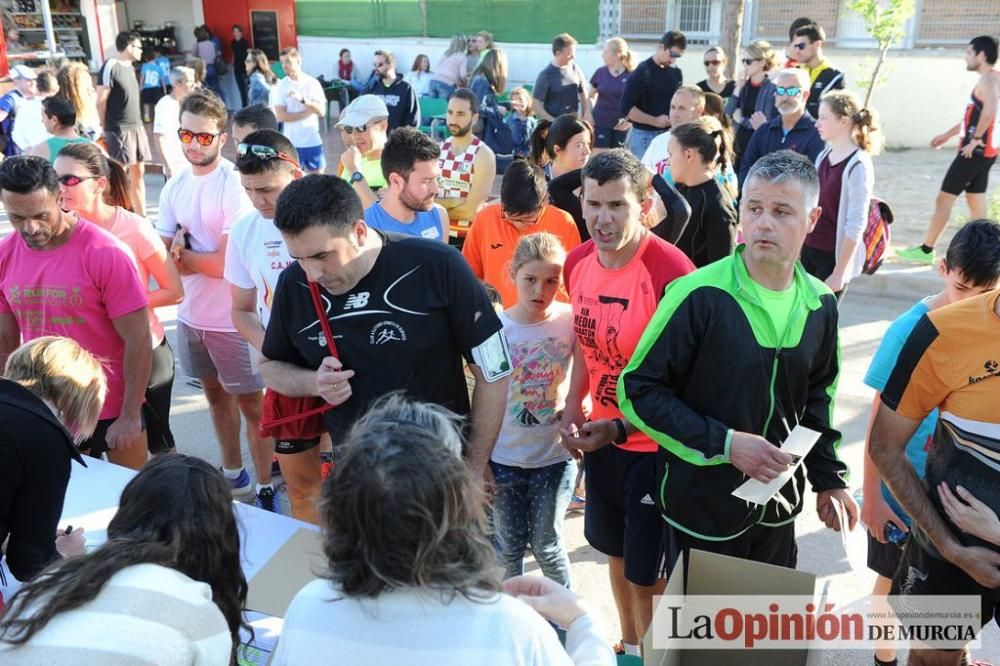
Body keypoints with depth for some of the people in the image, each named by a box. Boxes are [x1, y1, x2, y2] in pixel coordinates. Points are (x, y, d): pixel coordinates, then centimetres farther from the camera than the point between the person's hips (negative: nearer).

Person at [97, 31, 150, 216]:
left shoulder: (130, 68, 14)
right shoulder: (111, 67, -11)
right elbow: (101, 102, -11)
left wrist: (137, 123, 13)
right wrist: (107, 128, -6)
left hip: (137, 127, 8)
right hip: (119, 129, -8)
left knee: (138, 172, 10)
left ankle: (142, 217, 17)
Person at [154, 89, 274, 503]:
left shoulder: (235, 185, -17)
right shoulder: (174, 187, 3)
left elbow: (229, 263, -20)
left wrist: (179, 251, -6)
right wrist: (202, 260, -18)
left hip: (233, 318, -7)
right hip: (191, 314, 7)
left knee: (251, 403, 5)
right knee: (215, 393, 20)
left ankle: (267, 488, 17)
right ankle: (233, 475, 36)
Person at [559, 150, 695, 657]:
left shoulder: (670, 270, -25)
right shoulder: (578, 263, -3)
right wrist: (573, 411, 2)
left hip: (658, 445, -7)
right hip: (603, 437, 7)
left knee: (647, 575, 8)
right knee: (616, 551, 25)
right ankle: (628, 646, 50)